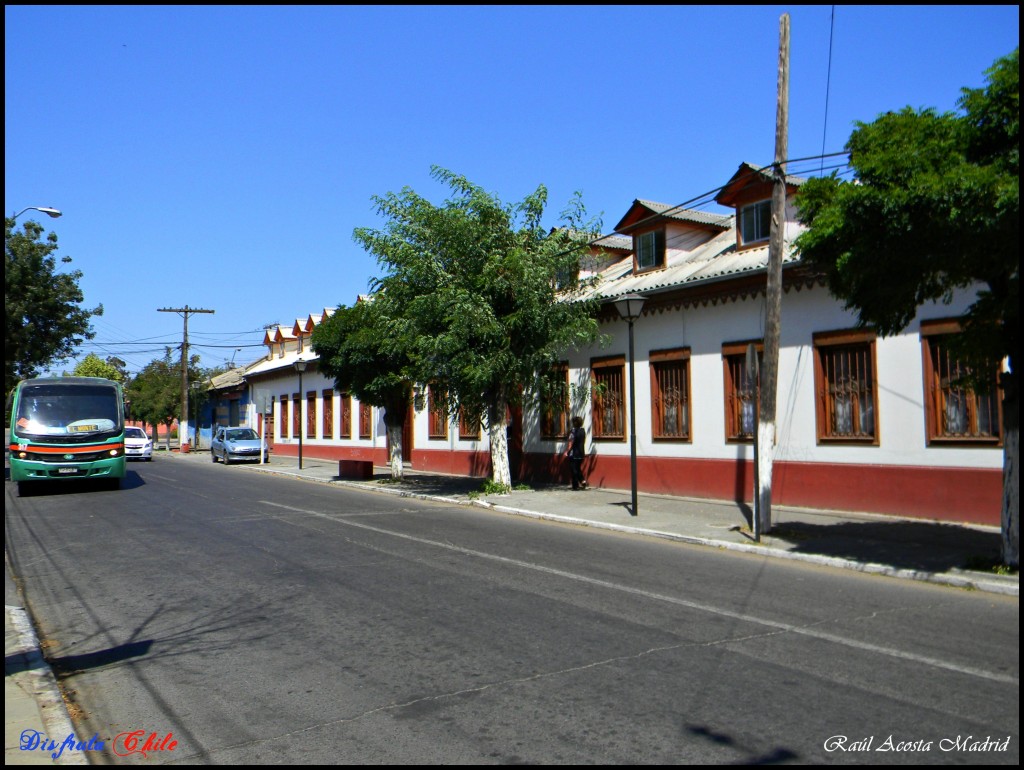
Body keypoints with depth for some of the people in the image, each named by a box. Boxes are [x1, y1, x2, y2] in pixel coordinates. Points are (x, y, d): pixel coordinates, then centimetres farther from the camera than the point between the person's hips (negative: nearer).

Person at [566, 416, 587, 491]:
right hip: (581, 453, 6)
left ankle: (575, 485, 3)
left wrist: (567, 452, -6)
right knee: (578, 468, 20)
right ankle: (582, 480, 4)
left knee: (573, 469, 2)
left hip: (574, 453, -6)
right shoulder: (583, 431, 6)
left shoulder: (573, 431, -13)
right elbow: (584, 442, 12)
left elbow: (571, 442, -14)